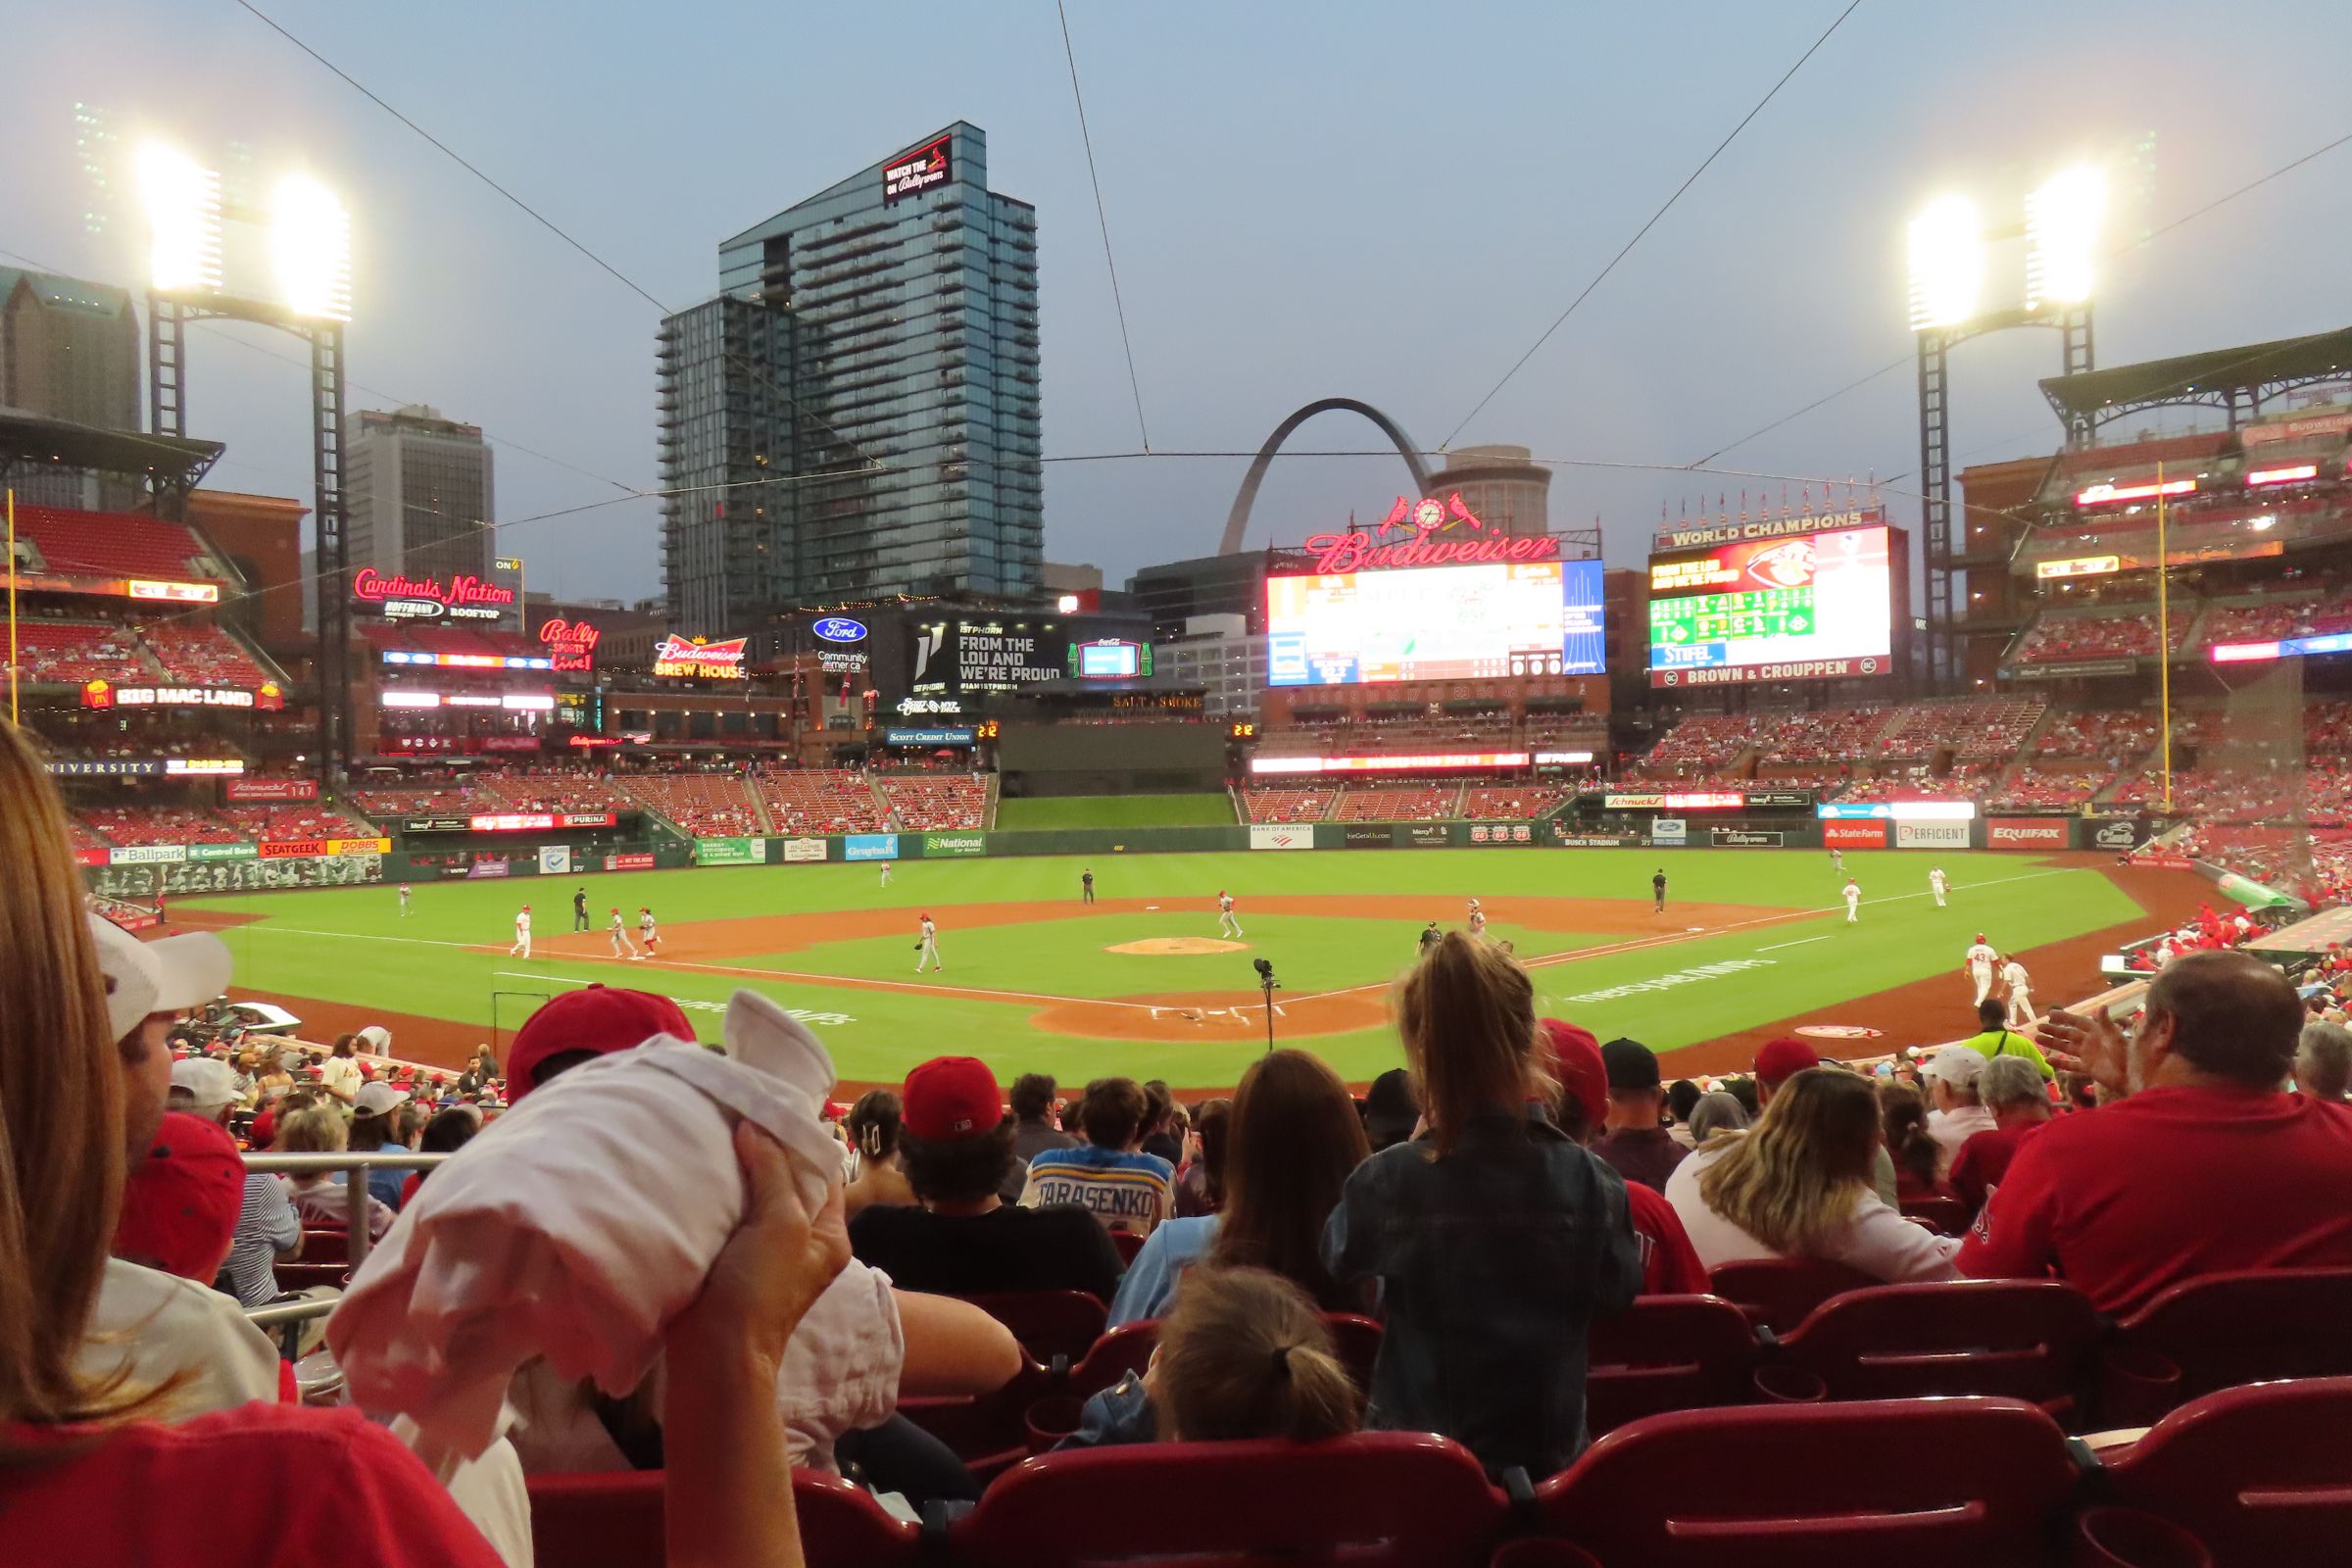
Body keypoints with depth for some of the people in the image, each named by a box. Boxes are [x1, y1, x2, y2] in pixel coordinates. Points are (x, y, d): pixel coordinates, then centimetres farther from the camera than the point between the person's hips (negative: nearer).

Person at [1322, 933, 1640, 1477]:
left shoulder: (1387, 1180, -21)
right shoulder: (1591, 1180, -16)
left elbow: (1338, 1260, 1)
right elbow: (1617, 1295, 1)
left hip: (1413, 1456, -1)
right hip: (1551, 1449, 2)